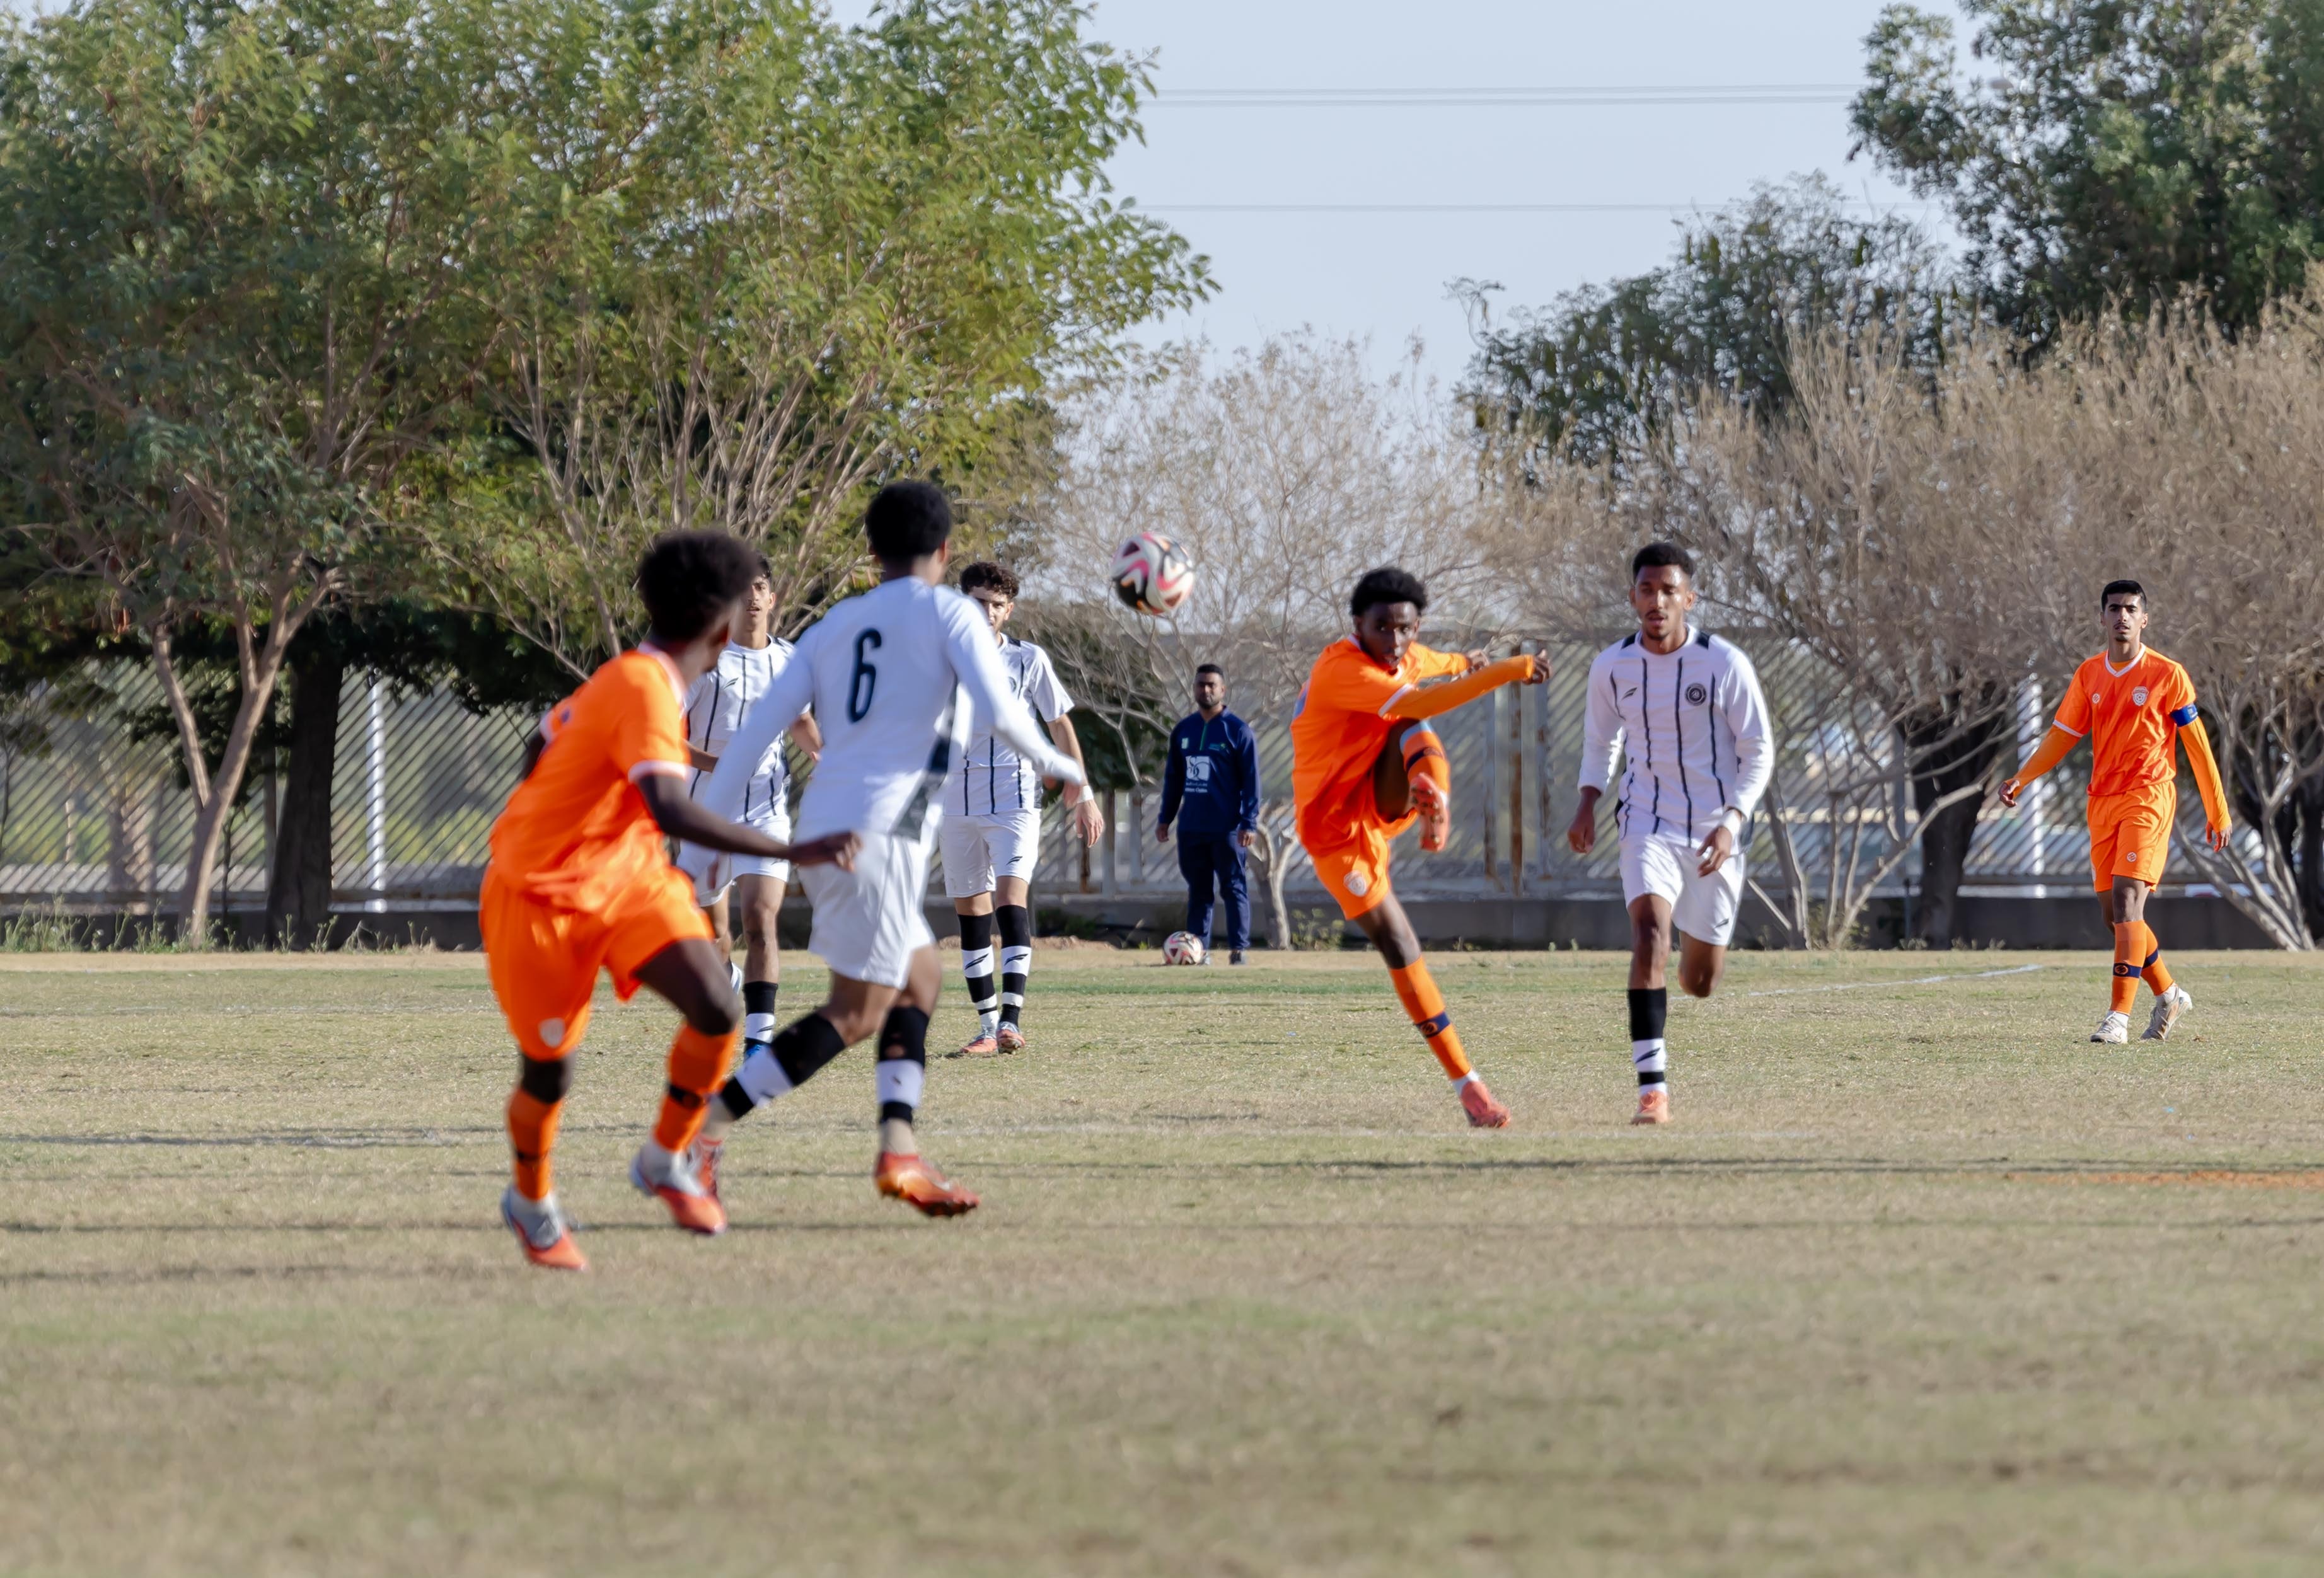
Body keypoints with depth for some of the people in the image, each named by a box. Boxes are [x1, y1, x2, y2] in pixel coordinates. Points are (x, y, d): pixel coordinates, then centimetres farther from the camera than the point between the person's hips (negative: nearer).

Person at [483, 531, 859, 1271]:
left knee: (717, 1008, -14)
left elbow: (544, 740, 17)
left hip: (626, 877, 8)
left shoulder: (625, 678, 2)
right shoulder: (645, 693, -27)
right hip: (542, 899, -8)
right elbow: (671, 811, -40)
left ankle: (665, 1161, 6)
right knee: (550, 1073, 2)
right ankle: (531, 1202, 31)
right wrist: (792, 853, -44)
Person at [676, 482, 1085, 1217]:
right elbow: (998, 708, -12)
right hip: (882, 831, -7)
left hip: (823, 826, 7)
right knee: (854, 1014, -6)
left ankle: (899, 1151, 9)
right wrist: (1051, 763, 7)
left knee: (920, 976, 20)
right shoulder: (949, 612, 2)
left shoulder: (832, 627, 18)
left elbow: (756, 732, 11)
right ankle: (701, 1132, -16)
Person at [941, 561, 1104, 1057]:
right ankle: (988, 1028, 13)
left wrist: (1082, 796, 6)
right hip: (958, 805, 3)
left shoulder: (1029, 660, 1)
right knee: (970, 913, 5)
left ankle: (1011, 1020, -28)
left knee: (1011, 896, -20)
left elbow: (1060, 726, 8)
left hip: (1015, 798, -3)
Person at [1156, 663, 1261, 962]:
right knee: (1198, 890, 7)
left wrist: (1249, 823, -12)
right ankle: (1199, 948, 9)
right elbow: (1173, 777, 17)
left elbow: (1251, 781, -6)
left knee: (1233, 887, -4)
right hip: (1191, 826, 5)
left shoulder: (1238, 731, -3)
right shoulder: (1184, 730, 12)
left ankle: (1238, 949, -4)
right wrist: (1165, 818, 12)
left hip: (1226, 828, -5)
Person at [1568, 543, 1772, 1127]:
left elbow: (1759, 751, -5)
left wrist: (1732, 822, -19)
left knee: (1698, 984, 9)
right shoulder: (1611, 667, -3)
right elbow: (1600, 741, 15)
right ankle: (1653, 1089, -29)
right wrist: (1587, 804, -1)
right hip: (1649, 826, 0)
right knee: (1649, 932, -27)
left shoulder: (1725, 664, -12)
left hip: (1714, 832, 0)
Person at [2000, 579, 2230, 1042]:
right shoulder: (2090, 675, 10)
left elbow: (2197, 744, -1)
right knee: (2115, 911, 6)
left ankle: (2119, 1016, -20)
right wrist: (2020, 780, 2)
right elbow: (2063, 735, 15)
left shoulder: (2167, 675, -4)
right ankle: (2169, 995, 27)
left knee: (2127, 898, -18)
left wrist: (2218, 812, 0)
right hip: (2103, 802, 6)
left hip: (2149, 798, -6)